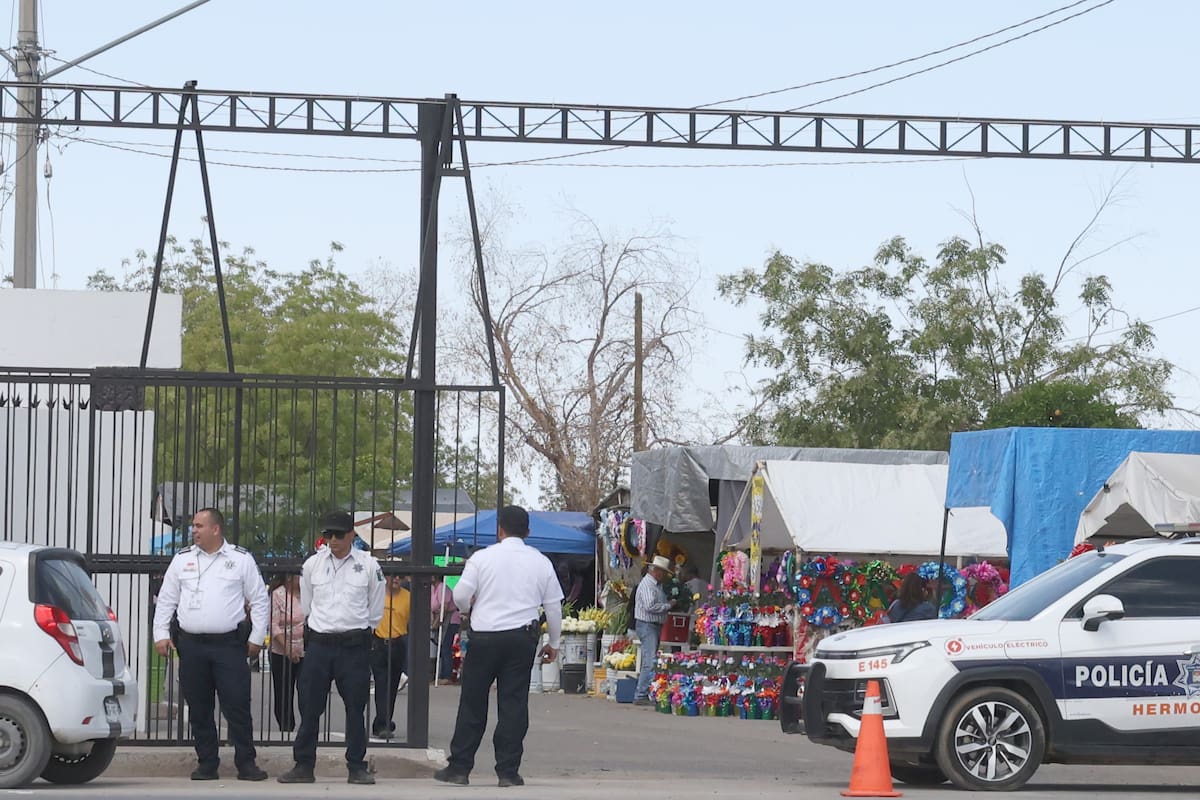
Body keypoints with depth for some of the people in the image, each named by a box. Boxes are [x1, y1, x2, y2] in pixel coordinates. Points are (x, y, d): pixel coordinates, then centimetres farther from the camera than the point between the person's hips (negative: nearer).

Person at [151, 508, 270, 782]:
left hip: (229, 645, -3)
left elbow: (260, 600, 7)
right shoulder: (182, 559, 12)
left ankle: (246, 763, -1)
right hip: (191, 645, 3)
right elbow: (166, 600, 15)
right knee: (199, 708, 6)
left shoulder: (241, 560, 4)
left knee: (237, 705, -7)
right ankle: (206, 764, 13)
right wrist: (161, 634, 6)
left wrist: (256, 638, 2)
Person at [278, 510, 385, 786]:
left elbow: (375, 611, 8)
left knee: (356, 708, 3)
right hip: (319, 643, 2)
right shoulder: (312, 564, 3)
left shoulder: (368, 565, -2)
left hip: (354, 645, -2)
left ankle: (357, 767, 10)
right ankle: (303, 765, 8)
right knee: (309, 707, 2)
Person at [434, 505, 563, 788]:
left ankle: (459, 767, 8)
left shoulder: (482, 558, -3)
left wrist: (469, 610, 17)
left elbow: (460, 595, -6)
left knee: (472, 704, 6)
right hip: (522, 636, 1)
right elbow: (553, 605, 9)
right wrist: (553, 642, 20)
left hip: (484, 635, -1)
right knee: (514, 704, 4)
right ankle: (508, 771, 2)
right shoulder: (541, 562, 5)